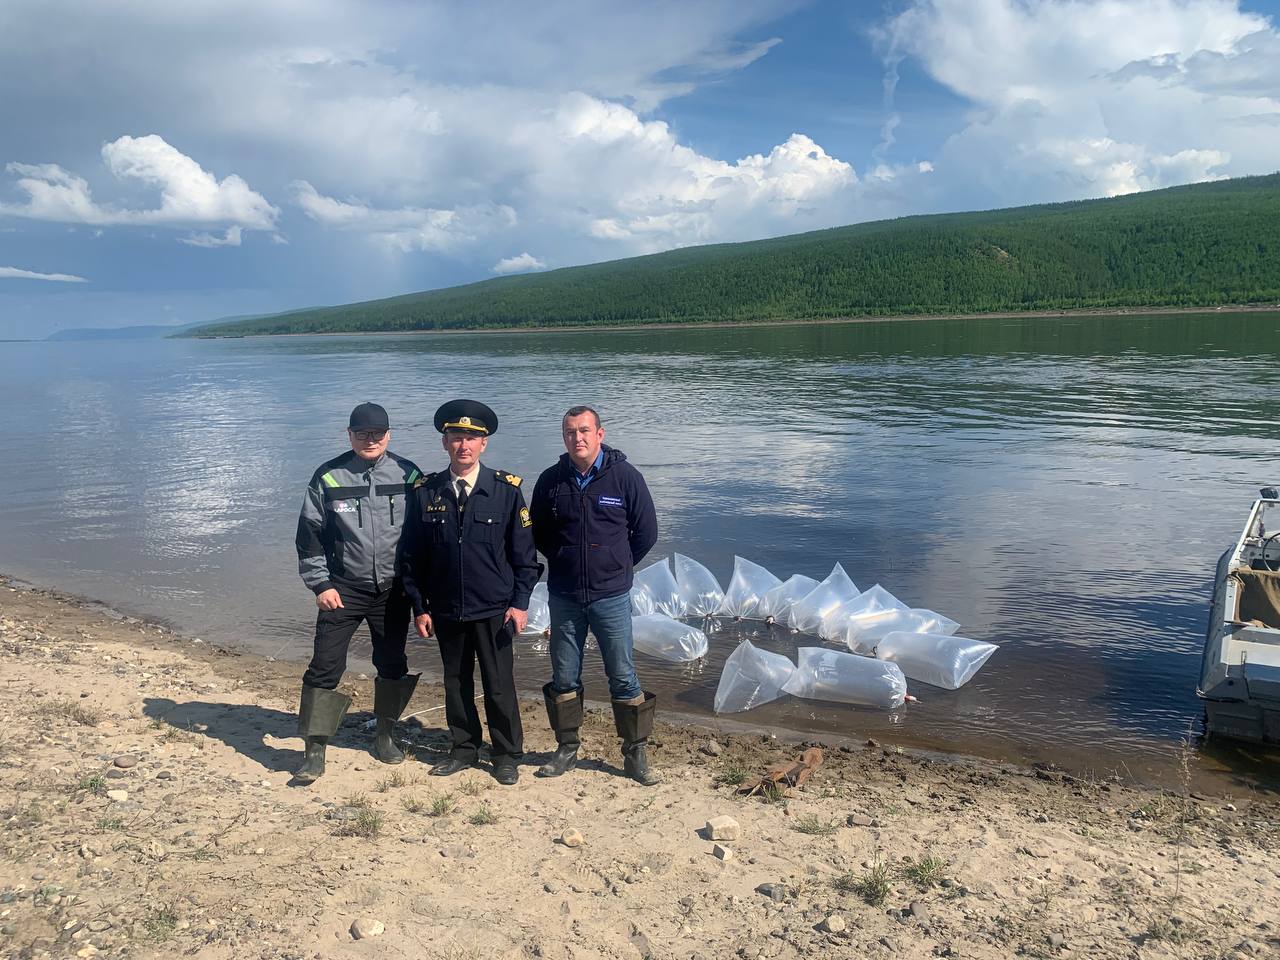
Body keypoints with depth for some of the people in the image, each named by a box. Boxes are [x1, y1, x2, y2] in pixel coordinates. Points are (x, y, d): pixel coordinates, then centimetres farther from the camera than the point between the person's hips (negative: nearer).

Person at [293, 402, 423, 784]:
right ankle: (314, 751, 6)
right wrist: (320, 584, -5)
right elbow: (309, 535, 0)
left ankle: (384, 736, 31)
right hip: (342, 590, -1)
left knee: (393, 665, 11)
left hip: (393, 590, 2)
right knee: (325, 666, -5)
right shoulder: (328, 477, -4)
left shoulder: (409, 476, -2)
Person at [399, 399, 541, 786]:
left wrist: (520, 601, -7)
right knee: (455, 682, 14)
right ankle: (464, 749, 31)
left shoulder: (506, 489, -6)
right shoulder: (425, 492, -1)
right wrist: (419, 607, 3)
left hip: (495, 609, -2)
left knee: (499, 685, 5)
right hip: (446, 610, 2)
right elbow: (411, 555, 5)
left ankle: (507, 755, 22)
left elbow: (524, 550, -3)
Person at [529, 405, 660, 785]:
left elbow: (646, 532, 1)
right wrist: (564, 563, 10)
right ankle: (567, 749, 27)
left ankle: (636, 754, 16)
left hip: (611, 596, -2)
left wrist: (617, 566, 6)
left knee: (623, 677, 3)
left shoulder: (625, 476, -6)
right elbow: (538, 534, 13)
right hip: (563, 597, 3)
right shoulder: (551, 481, 0)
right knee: (564, 679, 11)